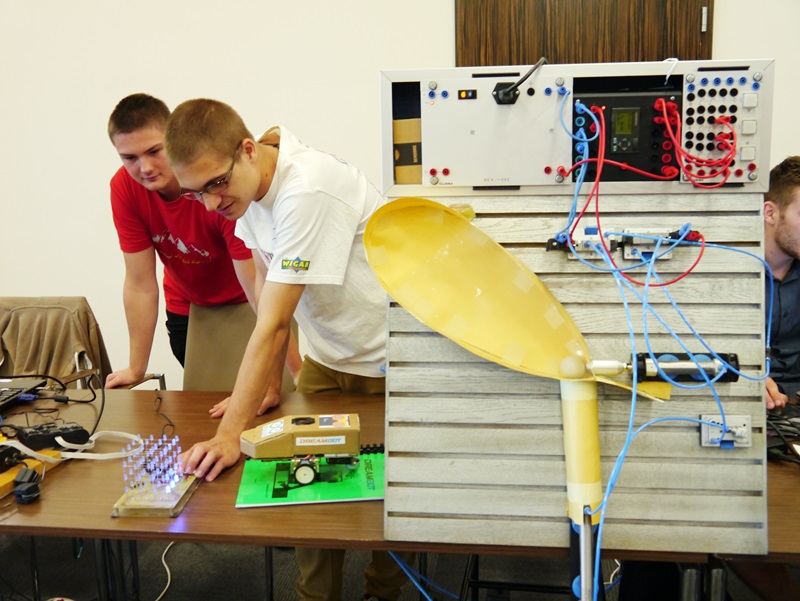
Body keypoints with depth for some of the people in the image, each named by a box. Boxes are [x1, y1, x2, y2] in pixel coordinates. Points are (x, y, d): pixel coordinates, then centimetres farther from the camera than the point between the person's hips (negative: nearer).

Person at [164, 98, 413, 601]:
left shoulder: (308, 192, -32)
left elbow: (273, 325, -34)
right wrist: (267, 383, 1)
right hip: (325, 356, 7)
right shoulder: (243, 186, -6)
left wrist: (230, 434, -32)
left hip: (386, 361, -6)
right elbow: (269, 284, 3)